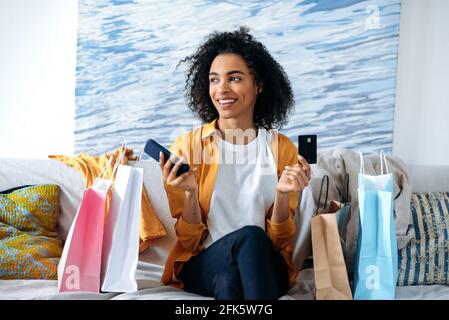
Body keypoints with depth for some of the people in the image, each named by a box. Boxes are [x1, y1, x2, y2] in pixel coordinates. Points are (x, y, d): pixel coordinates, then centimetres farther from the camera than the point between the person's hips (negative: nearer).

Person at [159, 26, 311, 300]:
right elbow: (189, 241, -1)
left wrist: (283, 194, -17)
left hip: (265, 268, 1)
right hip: (203, 265, -1)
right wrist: (190, 193, -19)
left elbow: (280, 241, 2)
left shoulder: (282, 148, 2)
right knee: (247, 236, -34)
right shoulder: (185, 146, -1)